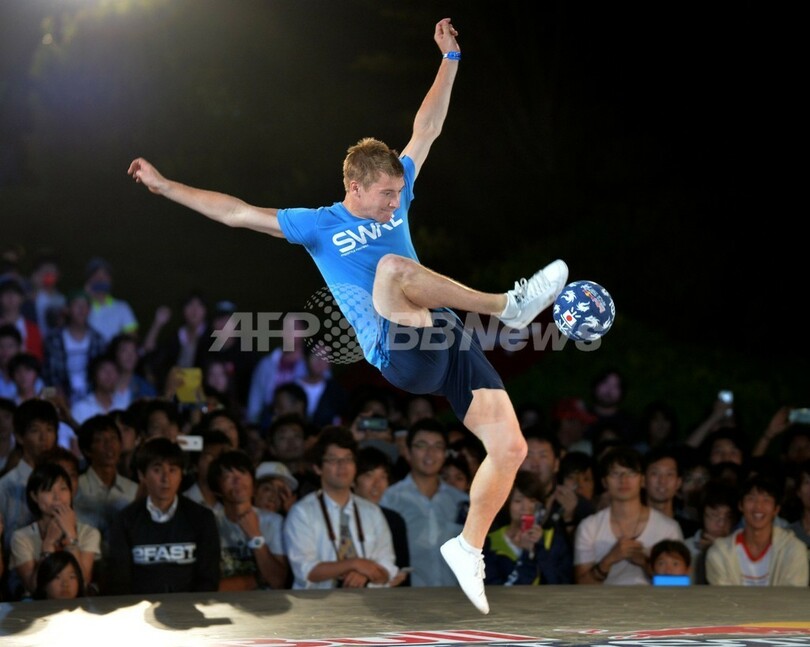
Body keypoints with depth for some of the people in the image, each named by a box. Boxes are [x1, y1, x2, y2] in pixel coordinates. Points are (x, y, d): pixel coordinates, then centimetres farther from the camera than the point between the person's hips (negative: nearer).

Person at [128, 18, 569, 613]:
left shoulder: (395, 200, 17)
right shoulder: (319, 226, 6)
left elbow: (426, 130, 23)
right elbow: (237, 212, 5)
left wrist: (449, 61, 20)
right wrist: (165, 186, 2)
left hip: (450, 342, 5)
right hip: (400, 354, -5)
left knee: (510, 449, -5)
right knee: (392, 267, -35)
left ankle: (469, 548, 14)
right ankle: (508, 306, -32)